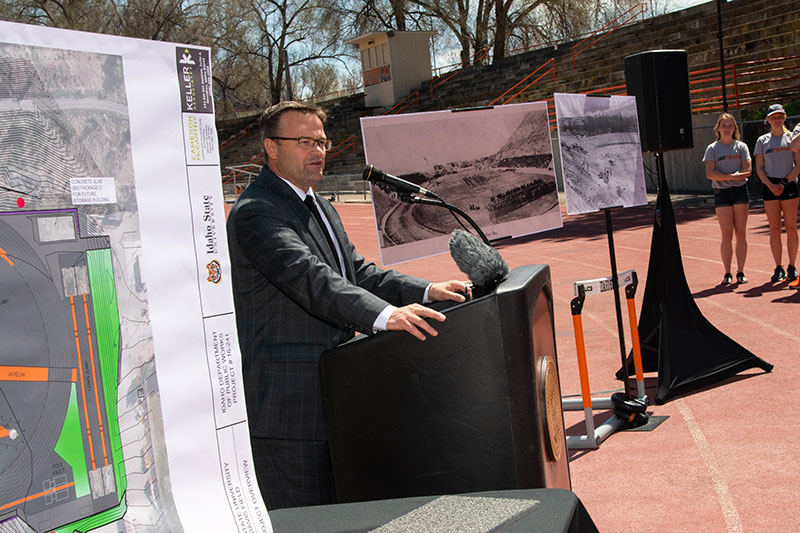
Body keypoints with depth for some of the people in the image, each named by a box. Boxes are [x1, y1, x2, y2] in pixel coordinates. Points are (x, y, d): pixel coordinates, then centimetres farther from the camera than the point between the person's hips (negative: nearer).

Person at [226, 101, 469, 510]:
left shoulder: (321, 209, 18)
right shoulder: (255, 212, -15)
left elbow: (357, 274, 14)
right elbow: (310, 278, -28)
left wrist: (426, 291, -2)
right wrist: (385, 315, -40)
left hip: (330, 396, 10)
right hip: (285, 412, -10)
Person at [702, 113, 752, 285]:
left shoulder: (741, 146, 8)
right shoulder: (712, 148, 4)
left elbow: (747, 170, -4)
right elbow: (710, 174, -8)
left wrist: (724, 176, -12)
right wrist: (732, 176, -16)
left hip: (740, 192, 1)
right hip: (721, 194, -1)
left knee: (741, 234, 1)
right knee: (727, 236, -5)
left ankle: (740, 272, 7)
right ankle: (727, 273, 2)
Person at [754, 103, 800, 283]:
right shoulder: (762, 141, 9)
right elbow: (759, 168, 6)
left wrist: (784, 182, -11)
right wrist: (771, 185, -9)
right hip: (769, 186, 1)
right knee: (774, 229, 1)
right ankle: (778, 268, 7)